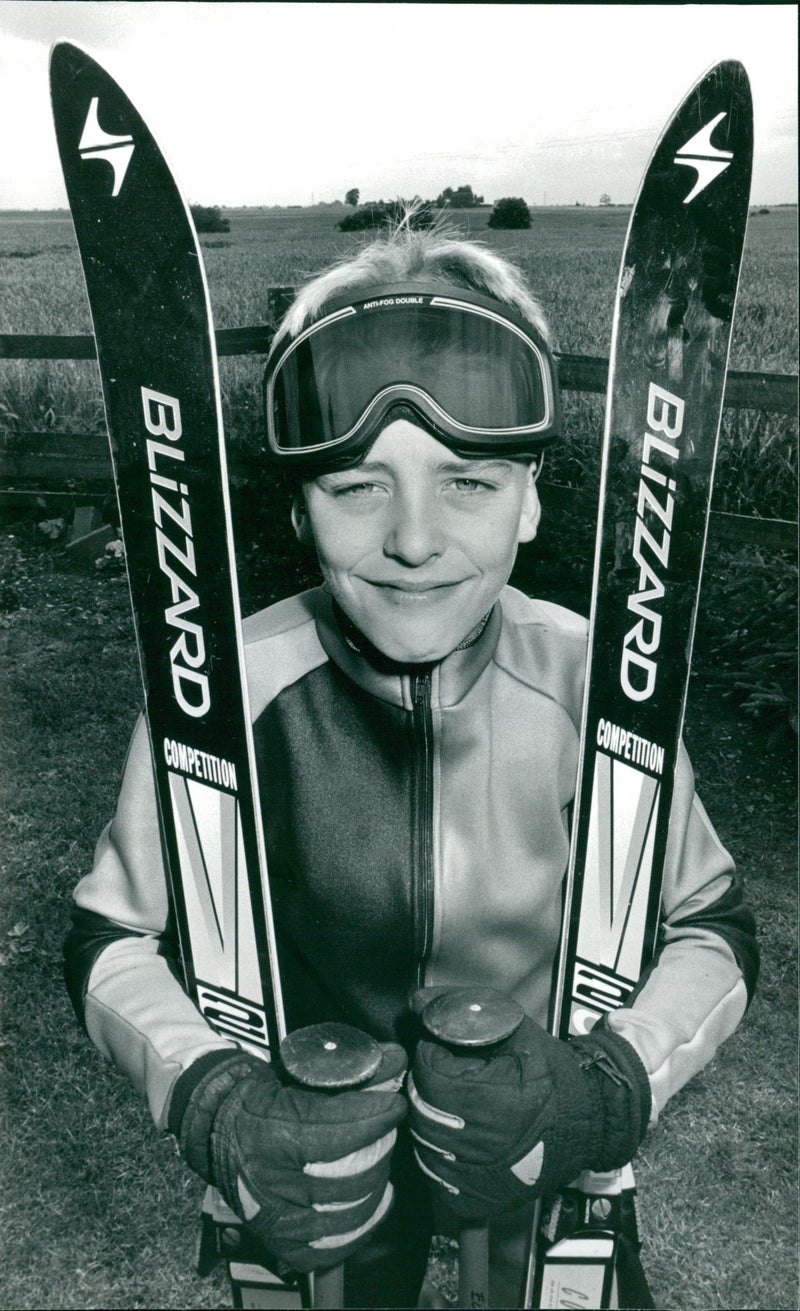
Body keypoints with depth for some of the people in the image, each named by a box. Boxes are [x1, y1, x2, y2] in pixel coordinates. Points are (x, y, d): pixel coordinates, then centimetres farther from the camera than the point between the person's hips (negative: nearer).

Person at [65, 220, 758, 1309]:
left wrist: (613, 1088, -26)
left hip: (540, 1158, 1)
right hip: (321, 1157, 0)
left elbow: (712, 933, -10)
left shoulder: (595, 687, -23)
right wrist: (207, 1099, -28)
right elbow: (112, 941, -12)